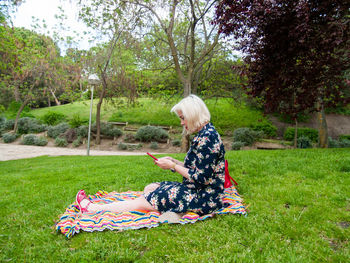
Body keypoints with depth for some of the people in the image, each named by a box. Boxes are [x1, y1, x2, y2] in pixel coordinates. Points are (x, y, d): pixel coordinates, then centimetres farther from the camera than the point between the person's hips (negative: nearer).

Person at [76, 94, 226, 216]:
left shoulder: (207, 136, -22)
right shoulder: (204, 134, 10)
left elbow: (201, 178, -24)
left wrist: (173, 166, -14)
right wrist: (173, 161, 4)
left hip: (204, 198, -9)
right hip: (196, 190, 9)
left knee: (143, 201, -6)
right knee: (149, 189, 10)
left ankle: (92, 209, 7)